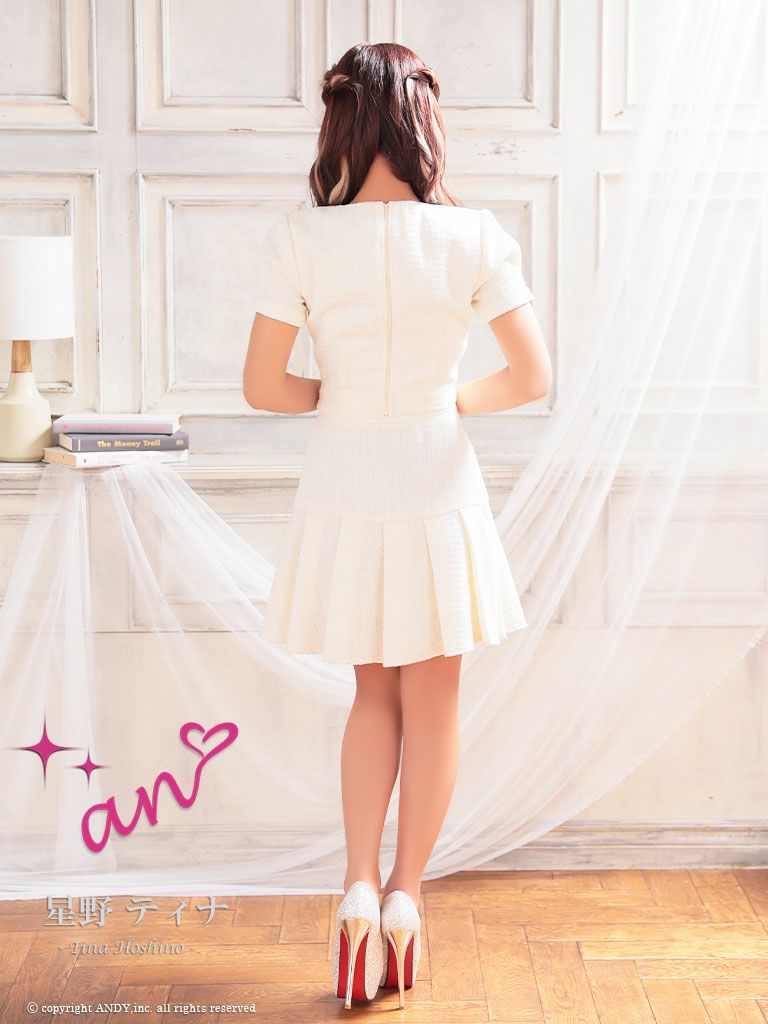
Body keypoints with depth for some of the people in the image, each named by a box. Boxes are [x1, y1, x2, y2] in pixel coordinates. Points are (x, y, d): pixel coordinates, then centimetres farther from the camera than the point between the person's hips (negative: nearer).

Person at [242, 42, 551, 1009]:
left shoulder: (300, 239, -11)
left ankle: (360, 887, 9)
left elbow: (261, 386, -8)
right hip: (435, 483, -1)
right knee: (431, 699, 14)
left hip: (344, 485, 1)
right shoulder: (473, 238, -11)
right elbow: (531, 378, -8)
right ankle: (404, 898, 19)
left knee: (375, 690, 20)